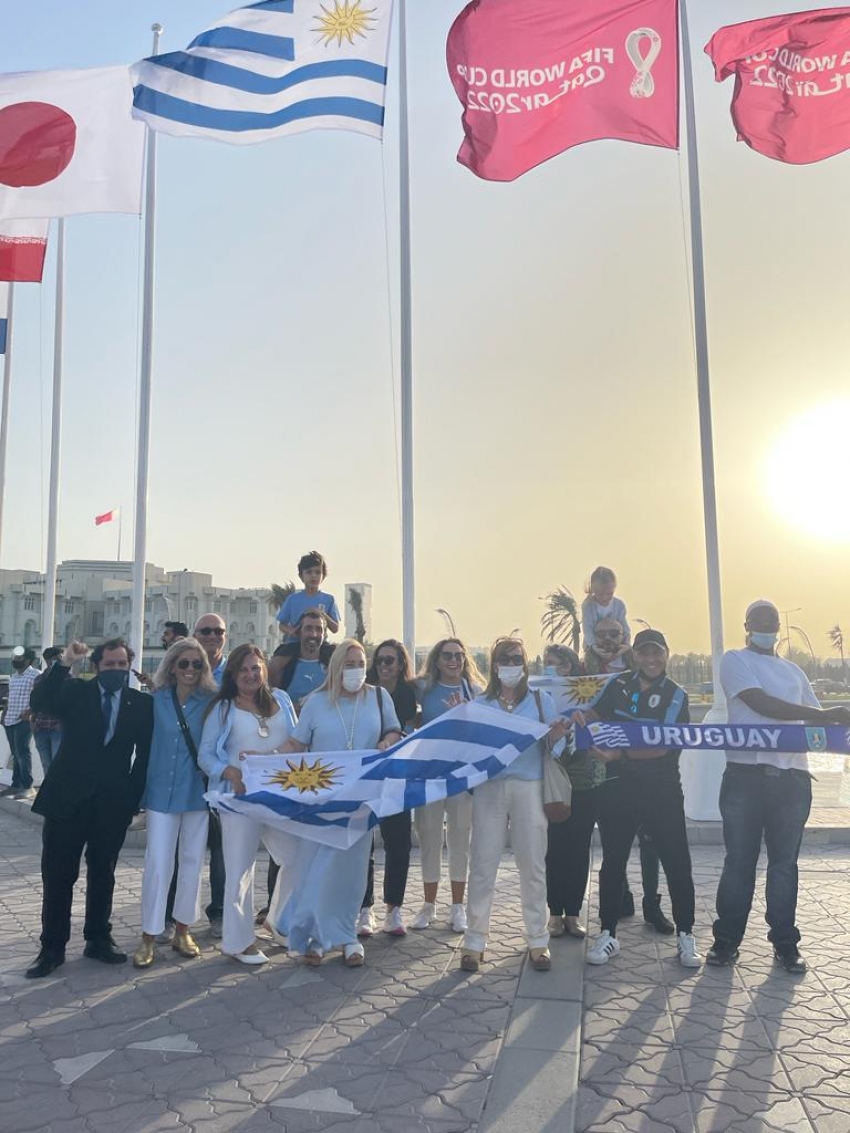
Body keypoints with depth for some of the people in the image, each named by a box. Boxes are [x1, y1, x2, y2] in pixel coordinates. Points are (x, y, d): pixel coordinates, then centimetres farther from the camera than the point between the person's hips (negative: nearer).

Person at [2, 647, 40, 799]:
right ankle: (16, 784, 14)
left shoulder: (35, 675, -7)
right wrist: (4, 714, 15)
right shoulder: (13, 677, 19)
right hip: (9, 720, 8)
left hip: (23, 721, -8)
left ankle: (27, 787, -8)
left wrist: (29, 712, -19)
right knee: (15, 754, 10)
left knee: (22, 753, -9)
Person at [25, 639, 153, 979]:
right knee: (57, 874, 4)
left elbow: (145, 754, 3)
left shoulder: (142, 703, 2)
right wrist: (64, 664, -30)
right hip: (67, 797, -1)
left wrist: (133, 796, -2)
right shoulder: (75, 692, 0)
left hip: (113, 804, 1)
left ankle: (98, 939, 26)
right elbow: (40, 702, -19)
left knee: (103, 874, 13)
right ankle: (52, 947, 16)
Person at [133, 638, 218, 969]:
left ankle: (183, 929, 24)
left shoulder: (211, 702, -1)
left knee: (192, 861, 10)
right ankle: (149, 936, 9)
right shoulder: (157, 699, 0)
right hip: (162, 789, -1)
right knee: (157, 863, -2)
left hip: (198, 790, 1)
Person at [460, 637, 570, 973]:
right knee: (482, 865, 0)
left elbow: (551, 751, 5)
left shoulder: (541, 700, 8)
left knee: (533, 865, 4)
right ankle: (475, 941, 9)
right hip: (489, 788, 0)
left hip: (529, 788, 0)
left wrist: (555, 738, -18)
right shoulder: (480, 703, 8)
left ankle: (538, 941, 16)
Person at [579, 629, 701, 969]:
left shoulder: (676, 696, -3)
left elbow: (664, 745, -14)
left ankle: (685, 935, 18)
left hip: (662, 790, -2)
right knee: (612, 860, 7)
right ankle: (608, 934, 18)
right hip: (619, 787, 2)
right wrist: (582, 716, -17)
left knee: (677, 861, 2)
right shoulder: (618, 685, 5)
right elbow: (596, 714, 8)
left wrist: (620, 753, -24)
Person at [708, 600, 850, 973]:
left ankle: (785, 943, 18)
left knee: (784, 862, 9)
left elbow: (815, 719, 19)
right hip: (746, 773, -4)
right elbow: (761, 704, -13)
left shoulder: (793, 671, 18)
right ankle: (727, 939, 13)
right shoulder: (734, 660, 1)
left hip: (792, 775, 4)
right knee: (739, 860, 3)